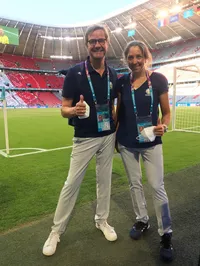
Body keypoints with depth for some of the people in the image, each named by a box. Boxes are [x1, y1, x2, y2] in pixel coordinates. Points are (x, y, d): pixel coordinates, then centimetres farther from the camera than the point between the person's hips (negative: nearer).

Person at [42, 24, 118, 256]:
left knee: (105, 180, 14)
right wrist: (75, 111, -32)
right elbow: (64, 110, -10)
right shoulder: (74, 73, -11)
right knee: (71, 184, 3)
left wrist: (117, 128, 7)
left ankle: (101, 221, 36)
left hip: (108, 137, 4)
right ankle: (56, 231, 22)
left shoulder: (113, 75, 3)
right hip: (85, 138, -4)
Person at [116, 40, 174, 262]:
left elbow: (166, 112, -2)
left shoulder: (158, 79, -7)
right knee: (134, 183, 15)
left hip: (151, 142, -3)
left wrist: (163, 126, -22)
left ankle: (166, 234, 19)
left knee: (157, 187, 1)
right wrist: (114, 135, 10)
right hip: (126, 142, 3)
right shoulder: (122, 82, 1)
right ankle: (142, 220, 36)